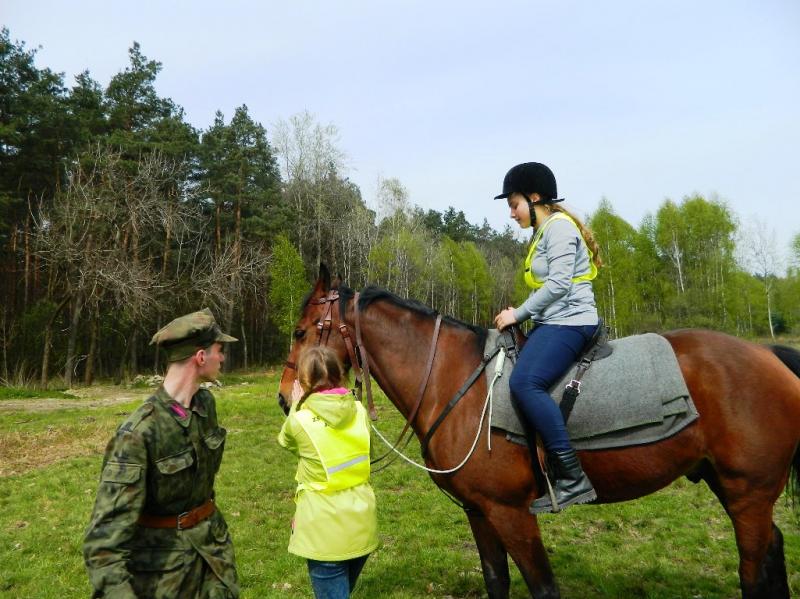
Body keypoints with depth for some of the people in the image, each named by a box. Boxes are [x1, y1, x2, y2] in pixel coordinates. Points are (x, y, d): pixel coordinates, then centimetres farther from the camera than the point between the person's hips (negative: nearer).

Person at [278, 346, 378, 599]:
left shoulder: (301, 420, -17)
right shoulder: (359, 411, -5)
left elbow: (287, 441, 8)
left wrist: (296, 406, 20)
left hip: (325, 527, -4)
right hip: (362, 521, 5)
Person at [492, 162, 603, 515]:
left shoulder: (559, 227, -9)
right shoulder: (544, 232, 21)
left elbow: (558, 285, -19)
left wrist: (519, 313, -13)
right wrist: (521, 314, 12)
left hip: (569, 321, -11)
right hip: (552, 323, 11)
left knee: (524, 382, -29)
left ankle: (572, 479, -26)